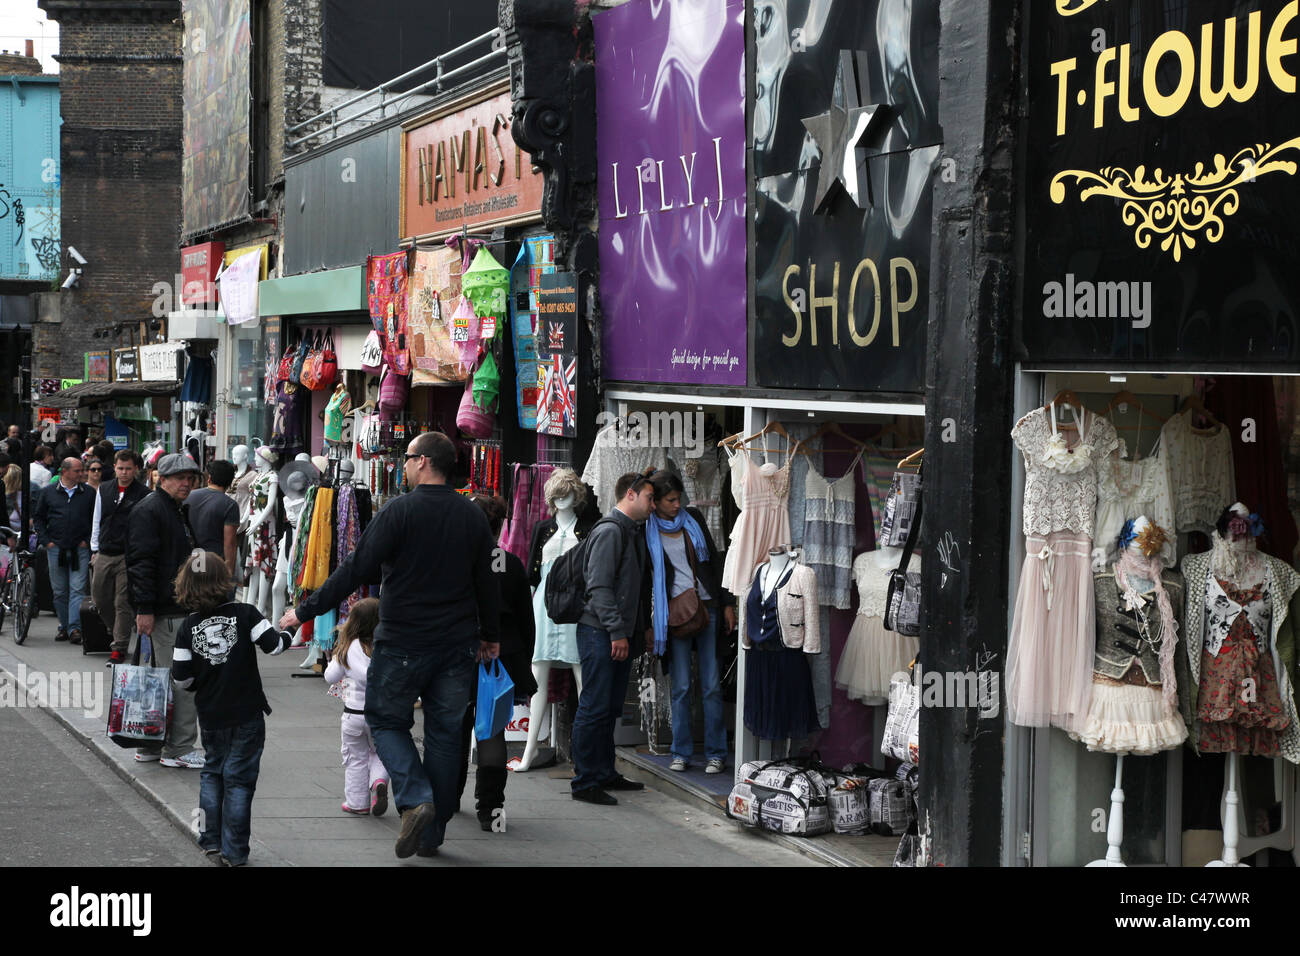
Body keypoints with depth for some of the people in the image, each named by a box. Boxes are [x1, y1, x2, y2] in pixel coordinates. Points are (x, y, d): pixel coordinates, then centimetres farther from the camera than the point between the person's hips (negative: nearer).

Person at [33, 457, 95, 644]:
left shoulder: (89, 494, 4)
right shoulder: (49, 492, 6)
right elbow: (39, 518, 11)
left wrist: (88, 540, -1)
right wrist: (46, 541, 2)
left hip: (80, 550, -1)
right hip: (56, 549, 1)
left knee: (77, 590, -9)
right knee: (59, 591, 6)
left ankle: (75, 627, -13)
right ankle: (64, 627, 15)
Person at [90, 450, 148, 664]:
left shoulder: (143, 494, -6)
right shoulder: (104, 489, 10)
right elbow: (97, 521, 17)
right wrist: (94, 549, 15)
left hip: (128, 556, -5)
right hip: (104, 555, 5)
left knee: (123, 602, -5)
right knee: (100, 599, 11)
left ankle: (119, 648, 1)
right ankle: (117, 633, 34)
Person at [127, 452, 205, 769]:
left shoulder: (179, 510, 20)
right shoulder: (148, 511, -12)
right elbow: (142, 562, -18)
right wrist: (144, 609, -23)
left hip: (181, 609, 10)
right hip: (165, 612, -10)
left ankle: (150, 745, 20)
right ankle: (179, 749, -5)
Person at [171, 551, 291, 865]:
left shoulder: (188, 627, -5)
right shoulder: (244, 614, -11)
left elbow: (181, 677, -4)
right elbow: (272, 645, -13)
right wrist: (287, 633, 8)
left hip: (211, 717, 2)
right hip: (247, 715, -2)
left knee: (212, 772, 22)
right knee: (238, 778, 3)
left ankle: (210, 839, 21)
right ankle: (233, 851, 4)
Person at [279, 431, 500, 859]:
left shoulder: (399, 511, -12)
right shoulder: (473, 516, 5)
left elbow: (356, 570, -14)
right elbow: (487, 582, 13)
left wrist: (306, 611, -6)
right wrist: (489, 635, 27)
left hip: (403, 643, -5)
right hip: (457, 645, 5)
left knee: (386, 720, 10)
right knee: (445, 732, 10)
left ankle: (415, 798, -12)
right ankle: (432, 832, 14)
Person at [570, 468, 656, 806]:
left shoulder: (634, 532, 18)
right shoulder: (609, 531, -12)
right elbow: (600, 586, -18)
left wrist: (641, 630, 17)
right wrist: (616, 632, -20)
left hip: (620, 636, 10)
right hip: (600, 634, -10)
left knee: (610, 709, 14)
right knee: (595, 709, -7)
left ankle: (605, 774, 22)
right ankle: (585, 782, -5)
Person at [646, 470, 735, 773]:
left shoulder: (693, 518, 8)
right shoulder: (647, 531, 2)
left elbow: (714, 560, 12)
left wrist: (727, 603, 8)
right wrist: (647, 623, 1)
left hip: (707, 608, 1)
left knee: (712, 685, 0)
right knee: (681, 686, -1)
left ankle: (716, 753, 6)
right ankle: (681, 752, 9)